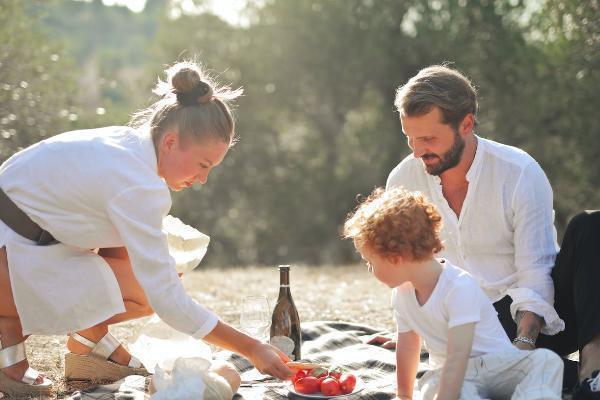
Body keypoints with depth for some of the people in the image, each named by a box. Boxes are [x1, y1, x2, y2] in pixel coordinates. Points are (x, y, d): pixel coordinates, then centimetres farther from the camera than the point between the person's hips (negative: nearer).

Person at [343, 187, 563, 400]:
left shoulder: (459, 287, -22)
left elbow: (457, 358, -29)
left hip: (497, 363, -4)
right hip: (445, 372, 4)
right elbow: (407, 346, 16)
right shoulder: (401, 293, 1)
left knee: (547, 360, -33)